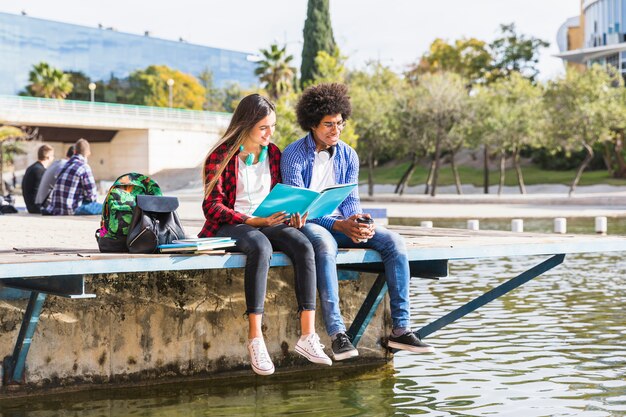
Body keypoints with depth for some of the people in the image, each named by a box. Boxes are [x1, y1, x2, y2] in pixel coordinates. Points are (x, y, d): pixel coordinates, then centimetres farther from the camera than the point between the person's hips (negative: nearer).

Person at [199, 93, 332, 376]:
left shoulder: (274, 154, 12)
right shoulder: (222, 156, -4)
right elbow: (212, 206, -10)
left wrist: (292, 216, -5)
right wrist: (253, 221, -21)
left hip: (267, 224, 5)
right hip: (227, 227, -5)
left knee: (303, 246, -28)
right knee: (261, 247, -40)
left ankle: (307, 335, -29)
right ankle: (255, 339, -40)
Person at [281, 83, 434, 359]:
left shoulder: (348, 155, 10)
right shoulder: (293, 155, -8)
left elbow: (351, 200, 8)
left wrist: (360, 223, -17)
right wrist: (339, 225, -27)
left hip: (341, 223, 6)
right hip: (307, 223, -6)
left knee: (394, 242, -16)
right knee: (325, 246, -41)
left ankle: (400, 329, -18)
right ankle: (337, 333, -44)